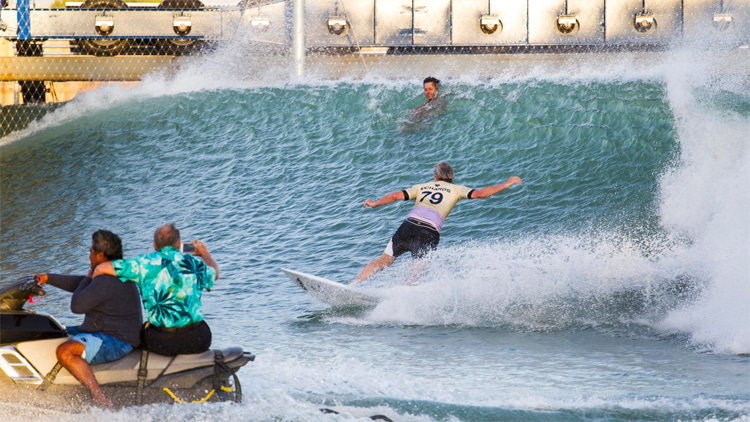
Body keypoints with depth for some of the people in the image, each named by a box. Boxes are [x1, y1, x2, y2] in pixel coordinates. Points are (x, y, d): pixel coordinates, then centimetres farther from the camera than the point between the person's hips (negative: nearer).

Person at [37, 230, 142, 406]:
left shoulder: (107, 281, -22)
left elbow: (77, 306, -18)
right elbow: (79, 283, 26)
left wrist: (89, 277, -3)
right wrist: (48, 278, 31)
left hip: (116, 342, -11)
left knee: (64, 351, -30)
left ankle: (101, 399, -37)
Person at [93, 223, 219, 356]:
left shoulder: (146, 263, -6)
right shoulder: (195, 264, 2)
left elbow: (102, 269, -7)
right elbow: (215, 274, 27)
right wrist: (205, 253, 49)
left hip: (163, 343, -1)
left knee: (146, 328, 33)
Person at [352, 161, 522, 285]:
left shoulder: (422, 187, 24)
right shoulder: (455, 190, 16)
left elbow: (396, 195, 15)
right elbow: (480, 193, 6)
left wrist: (375, 204, 26)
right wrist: (506, 184, 13)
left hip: (409, 226, 3)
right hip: (429, 234, -3)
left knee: (383, 261, 15)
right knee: (414, 275, -1)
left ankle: (353, 286, 8)